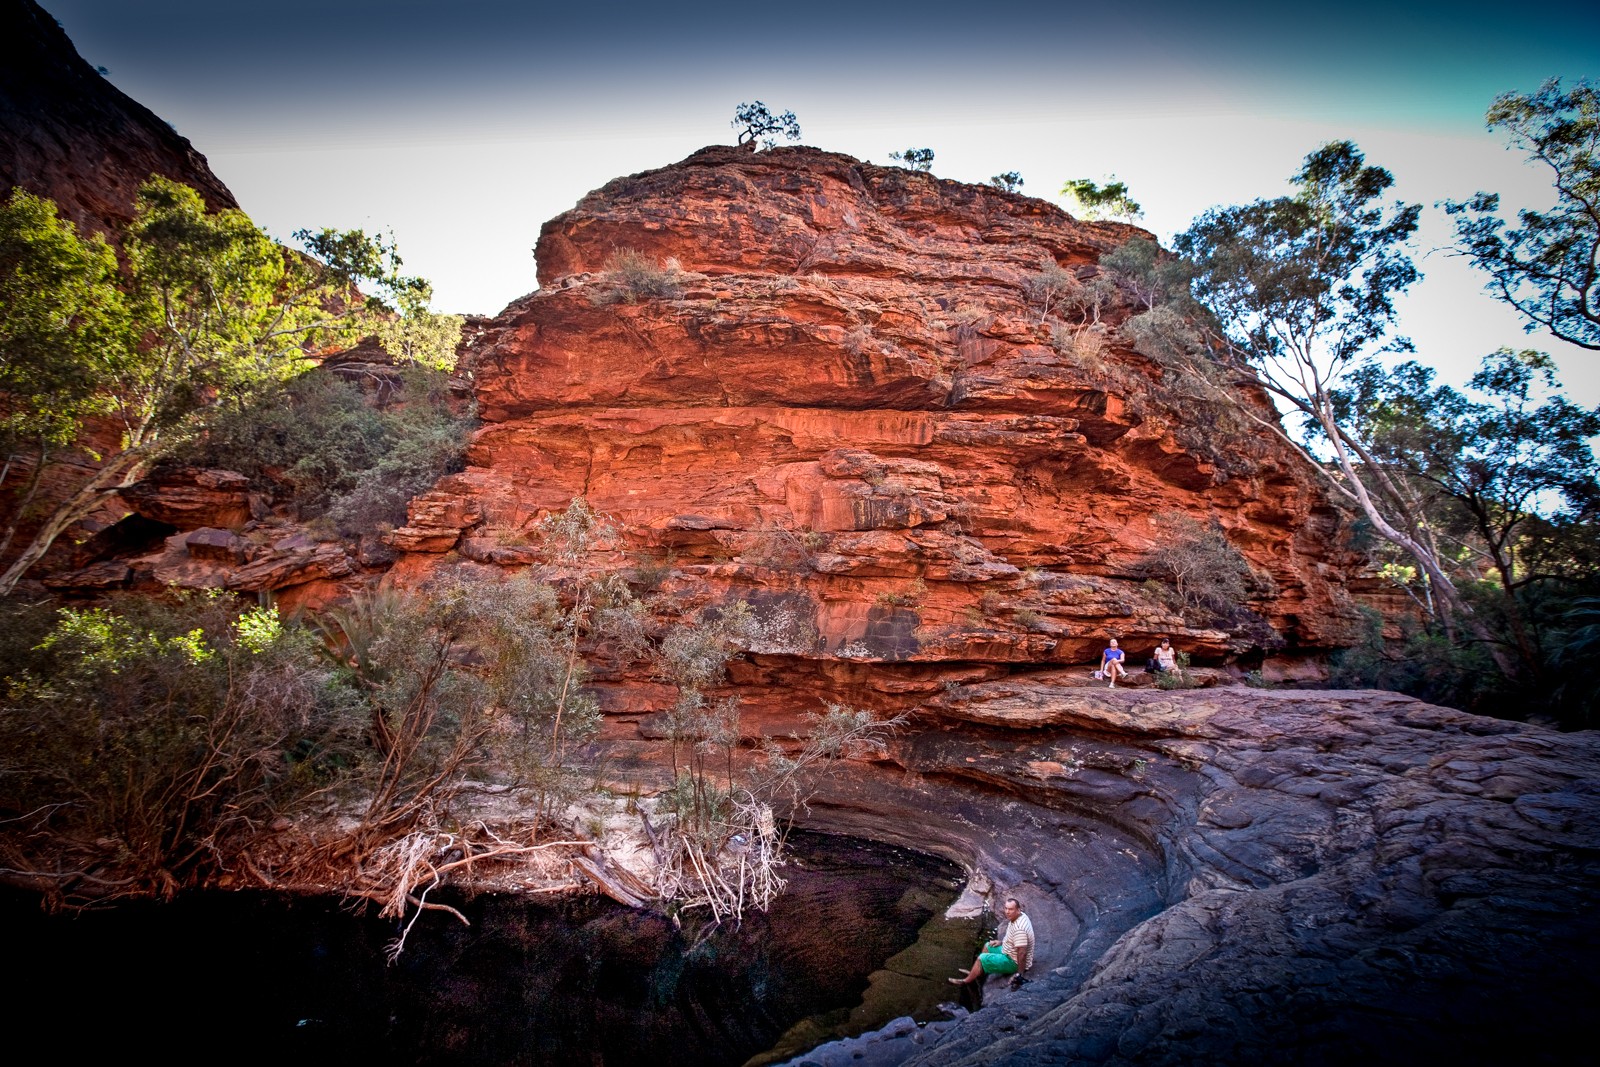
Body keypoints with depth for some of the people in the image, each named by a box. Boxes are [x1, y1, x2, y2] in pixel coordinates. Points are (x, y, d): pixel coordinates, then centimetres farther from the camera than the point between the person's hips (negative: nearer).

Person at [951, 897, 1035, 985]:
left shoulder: (1019, 929, -35)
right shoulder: (1015, 917, -3)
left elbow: (1022, 953, -34)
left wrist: (1019, 974, -26)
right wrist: (1001, 942, 11)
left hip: (1014, 962, -10)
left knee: (982, 958, -7)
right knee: (987, 946, 21)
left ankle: (966, 981, 13)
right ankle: (975, 973, 32)